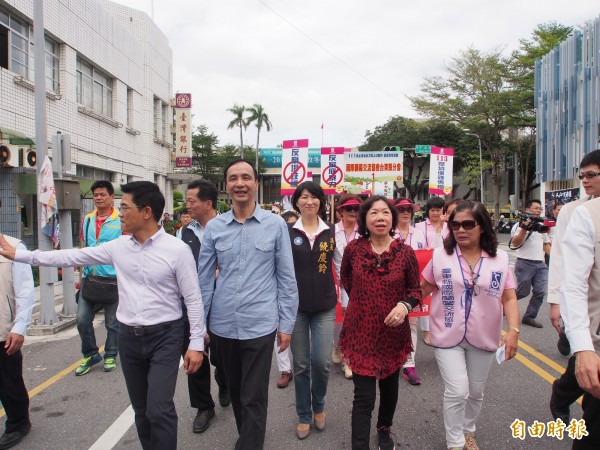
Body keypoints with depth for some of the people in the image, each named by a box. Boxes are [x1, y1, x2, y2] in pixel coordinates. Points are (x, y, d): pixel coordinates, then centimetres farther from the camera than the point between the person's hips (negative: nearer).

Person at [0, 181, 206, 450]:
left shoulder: (177, 249, -13)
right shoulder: (118, 247, 2)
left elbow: (193, 300, -11)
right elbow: (74, 256, 10)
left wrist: (196, 343, -12)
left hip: (165, 337, -5)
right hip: (128, 337, 5)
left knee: (159, 410, -10)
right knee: (141, 410, 16)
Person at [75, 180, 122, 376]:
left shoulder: (121, 221, -6)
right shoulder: (87, 220, 9)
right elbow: (83, 249, 16)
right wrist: (81, 277, 15)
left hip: (113, 278, -4)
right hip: (89, 277, 4)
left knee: (112, 322, 7)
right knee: (82, 319, 3)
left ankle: (110, 356, 26)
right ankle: (90, 355, 23)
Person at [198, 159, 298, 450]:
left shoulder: (275, 224, -5)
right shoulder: (214, 227, 1)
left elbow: (286, 279, -2)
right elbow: (204, 279, 6)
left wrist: (286, 324, -3)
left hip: (260, 325, -3)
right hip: (222, 325, 3)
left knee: (254, 399, 3)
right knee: (235, 391, 20)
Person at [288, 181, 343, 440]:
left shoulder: (332, 232, 2)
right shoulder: (287, 232, -2)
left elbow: (341, 268, 6)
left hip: (324, 306, 1)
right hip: (296, 305, 0)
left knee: (322, 362, -1)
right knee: (301, 364, 8)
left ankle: (319, 406, 30)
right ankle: (304, 416, 27)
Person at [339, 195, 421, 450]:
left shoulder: (405, 252, -9)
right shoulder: (353, 248, -8)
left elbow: (415, 289, 0)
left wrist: (405, 305, -20)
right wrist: (361, 298, 4)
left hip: (393, 332, 2)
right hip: (360, 331, -1)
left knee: (389, 386, 23)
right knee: (364, 396, -3)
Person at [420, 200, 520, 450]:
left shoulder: (500, 258, -5)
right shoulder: (440, 255, -7)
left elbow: (509, 298, -3)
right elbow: (422, 290, 3)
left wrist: (513, 330, -14)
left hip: (483, 337, 2)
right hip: (448, 335, -2)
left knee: (476, 392, 18)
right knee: (457, 391, -5)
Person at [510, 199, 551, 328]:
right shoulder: (520, 225, -5)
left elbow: (546, 244, 24)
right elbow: (515, 243, -16)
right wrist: (524, 228, -25)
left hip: (541, 264, 6)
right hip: (525, 264, -6)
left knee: (540, 292, -1)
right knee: (523, 292, 1)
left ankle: (529, 317, 10)